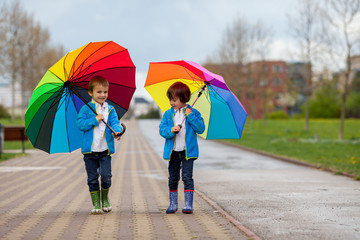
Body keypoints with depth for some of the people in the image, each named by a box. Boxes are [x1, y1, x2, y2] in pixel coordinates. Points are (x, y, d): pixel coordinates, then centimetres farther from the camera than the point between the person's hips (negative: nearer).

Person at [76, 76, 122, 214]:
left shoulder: (110, 110, 7)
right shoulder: (86, 109, 0)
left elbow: (115, 123, -3)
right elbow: (80, 124, -6)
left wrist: (117, 131, -25)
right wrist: (95, 120, -15)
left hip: (105, 150, 1)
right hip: (90, 150, -1)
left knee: (106, 175, -7)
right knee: (92, 178, 4)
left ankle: (105, 199, 18)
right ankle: (96, 204, 15)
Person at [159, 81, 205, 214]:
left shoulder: (193, 113, 0)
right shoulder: (168, 114, 6)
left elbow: (201, 129, -8)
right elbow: (162, 130, 0)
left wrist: (190, 117, -16)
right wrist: (171, 131, -20)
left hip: (188, 151, -3)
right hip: (173, 152, 3)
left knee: (187, 177, -8)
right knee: (173, 178, 10)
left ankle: (188, 204, -5)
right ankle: (173, 204, 21)